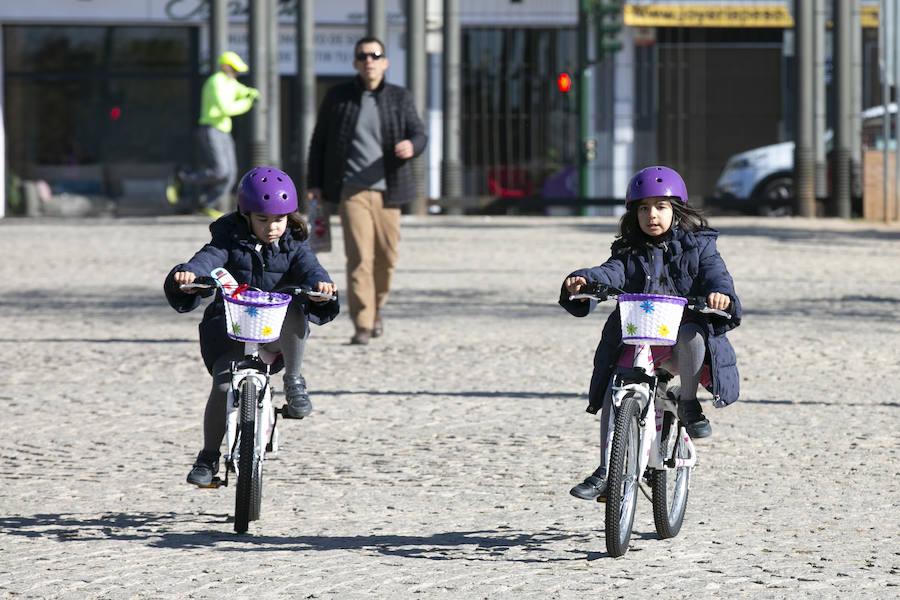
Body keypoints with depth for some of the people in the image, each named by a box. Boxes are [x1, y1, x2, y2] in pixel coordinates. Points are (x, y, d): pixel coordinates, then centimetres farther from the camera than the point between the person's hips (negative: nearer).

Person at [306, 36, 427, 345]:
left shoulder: (400, 98, 7)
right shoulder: (338, 97, 5)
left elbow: (419, 134, 3)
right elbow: (319, 142, 10)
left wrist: (412, 146, -22)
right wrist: (314, 184, 4)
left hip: (387, 191, 2)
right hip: (352, 190, -2)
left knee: (386, 257, 7)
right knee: (359, 256, -13)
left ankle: (375, 309, 33)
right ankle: (362, 325, -13)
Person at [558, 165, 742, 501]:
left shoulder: (697, 245, 9)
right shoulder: (629, 252, 14)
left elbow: (714, 271, -8)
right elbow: (611, 274, -5)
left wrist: (719, 291, -33)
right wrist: (584, 280, -29)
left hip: (681, 330, -3)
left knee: (691, 335, -36)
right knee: (614, 393, -14)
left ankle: (689, 403, -13)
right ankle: (606, 470, -7)